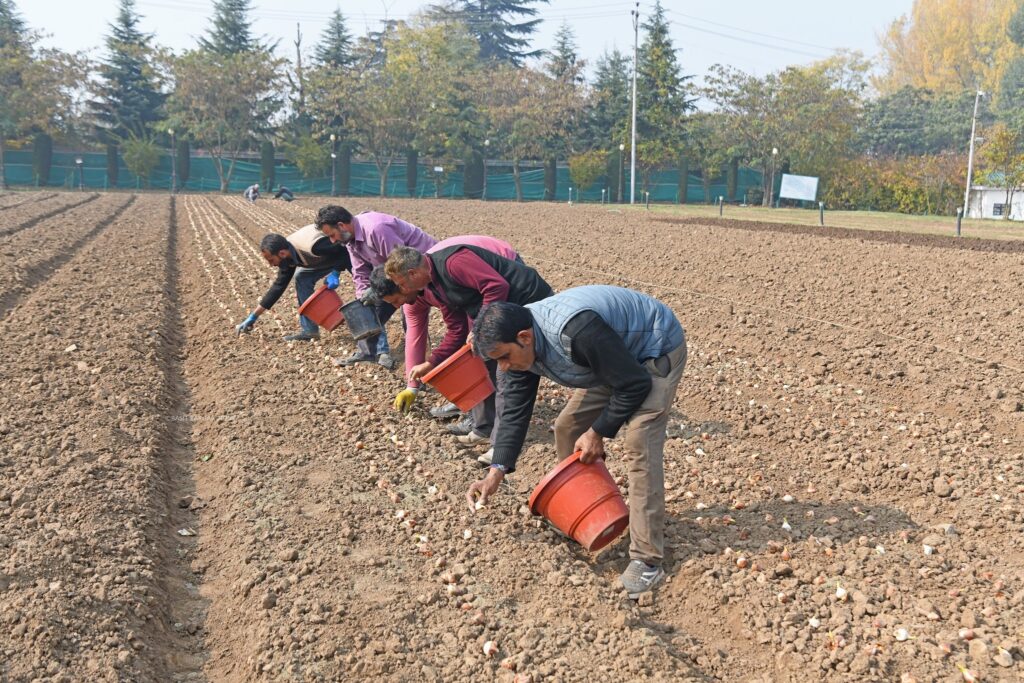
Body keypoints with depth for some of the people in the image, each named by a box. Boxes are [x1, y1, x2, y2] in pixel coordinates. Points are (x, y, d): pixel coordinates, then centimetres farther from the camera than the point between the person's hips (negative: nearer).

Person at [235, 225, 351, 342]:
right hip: (328, 257, 7)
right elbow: (279, 285, 0)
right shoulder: (288, 257, -11)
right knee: (301, 277, -1)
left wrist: (335, 273, -33)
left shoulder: (314, 246, -40)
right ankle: (309, 330, 2)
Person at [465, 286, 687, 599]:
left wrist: (598, 433, -19)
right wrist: (496, 472, -15)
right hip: (615, 357, 8)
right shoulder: (521, 343, -13)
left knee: (639, 443, -22)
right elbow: (515, 411, -7)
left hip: (657, 350, -8)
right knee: (568, 427, 7)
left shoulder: (576, 329, -40)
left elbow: (635, 385, -30)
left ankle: (647, 561, -18)